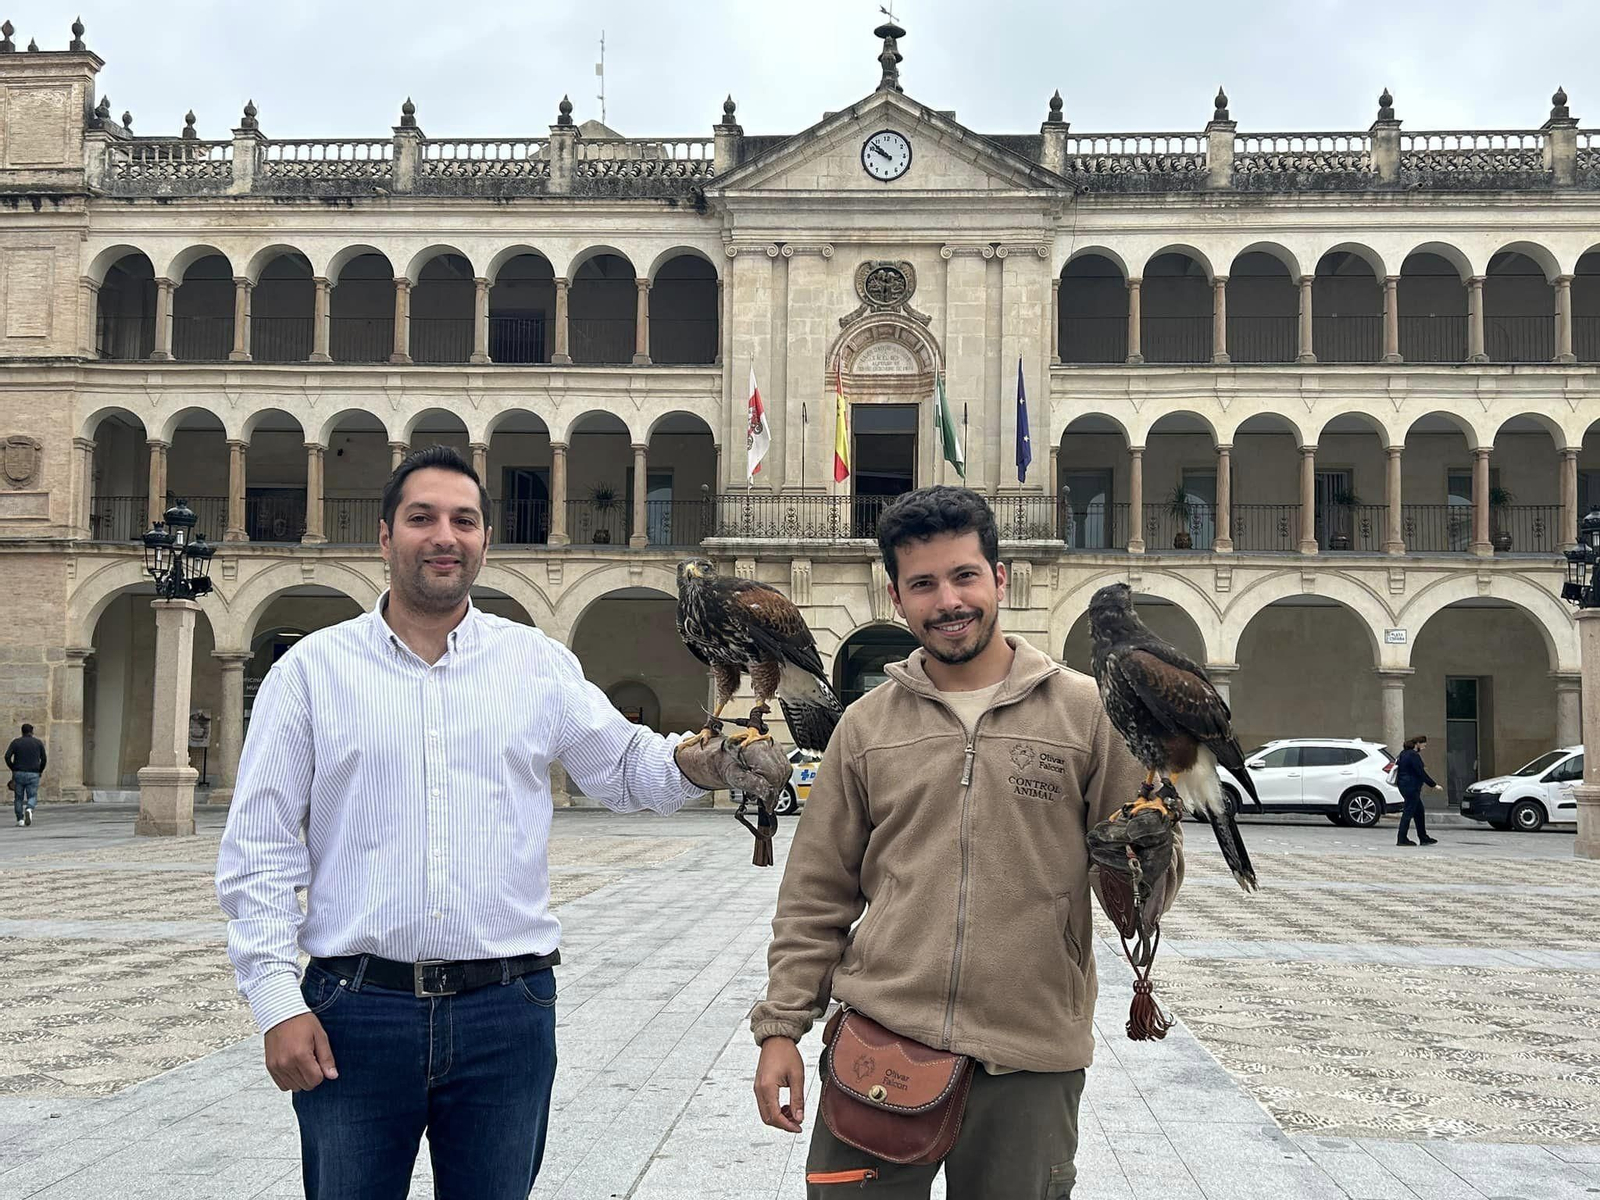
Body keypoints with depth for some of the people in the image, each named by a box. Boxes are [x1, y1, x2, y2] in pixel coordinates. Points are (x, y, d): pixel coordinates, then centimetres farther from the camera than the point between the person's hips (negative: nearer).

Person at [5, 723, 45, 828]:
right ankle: (29, 809, -25)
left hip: (18, 773, 0)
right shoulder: (38, 743, 6)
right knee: (32, 796, 5)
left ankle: (20, 820, 3)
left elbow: (7, 756, -5)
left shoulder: (16, 742, 5)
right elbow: (44, 759, 2)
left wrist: (13, 769, 5)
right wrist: (40, 771, 14)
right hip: (33, 775, 0)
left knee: (18, 798, 8)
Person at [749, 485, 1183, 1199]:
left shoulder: (1085, 710, 0)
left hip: (1030, 1061, -1)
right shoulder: (867, 725, 7)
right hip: (879, 1037, 1)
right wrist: (781, 1027, 5)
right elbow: (816, 896, 10)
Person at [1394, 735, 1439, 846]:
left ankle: (1423, 838, 20)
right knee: (1408, 812, -5)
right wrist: (1433, 785, -12)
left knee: (1419, 812, 15)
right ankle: (1402, 840, -2)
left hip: (1404, 785, 10)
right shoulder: (1414, 755, -17)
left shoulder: (1404, 753, 12)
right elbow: (1421, 773, -18)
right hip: (1411, 787, -10)